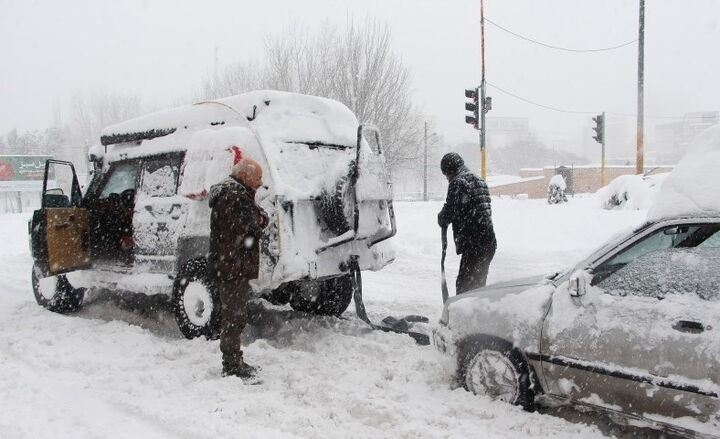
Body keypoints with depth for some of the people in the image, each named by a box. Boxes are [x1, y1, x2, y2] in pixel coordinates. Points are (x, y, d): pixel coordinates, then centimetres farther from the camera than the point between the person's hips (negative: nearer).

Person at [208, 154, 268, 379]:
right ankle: (232, 366, 5)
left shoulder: (238, 194, 18)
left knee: (233, 316, 17)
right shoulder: (235, 196, -17)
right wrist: (258, 222, -1)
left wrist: (258, 218, -6)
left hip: (230, 266, 11)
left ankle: (233, 363, 28)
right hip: (234, 267, -11)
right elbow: (250, 230, -21)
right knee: (234, 317, -4)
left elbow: (262, 218, 15)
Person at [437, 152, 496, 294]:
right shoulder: (479, 181, 20)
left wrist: (441, 219, 10)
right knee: (478, 284, 18)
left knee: (464, 284, -7)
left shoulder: (457, 183, -9)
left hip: (473, 245, -9)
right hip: (489, 243, 9)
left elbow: (450, 210, -12)